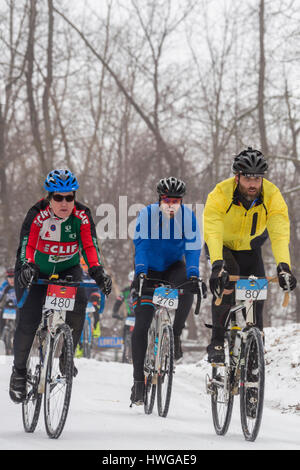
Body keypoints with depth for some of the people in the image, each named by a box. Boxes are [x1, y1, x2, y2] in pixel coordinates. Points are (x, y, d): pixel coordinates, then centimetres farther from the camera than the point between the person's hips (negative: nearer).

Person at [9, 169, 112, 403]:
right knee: (28, 320, -13)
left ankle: (67, 355, -7)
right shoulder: (38, 214, -23)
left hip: (68, 269, 2)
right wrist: (27, 267, -51)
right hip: (36, 270, -2)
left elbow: (90, 246, -25)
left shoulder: (81, 215, -17)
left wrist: (98, 271, -43)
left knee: (79, 302, -27)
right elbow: (27, 245, -31)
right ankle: (19, 371, 8)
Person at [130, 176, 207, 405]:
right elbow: (141, 245, -24)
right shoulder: (147, 214, -19)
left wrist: (193, 275, -36)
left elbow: (193, 247, -22)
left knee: (187, 289, -34)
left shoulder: (188, 216, -16)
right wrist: (140, 273, -39)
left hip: (174, 266, 1)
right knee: (141, 324, -11)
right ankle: (138, 380, -6)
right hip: (150, 270, -1)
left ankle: (175, 335, -11)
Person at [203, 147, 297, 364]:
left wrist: (283, 266, -53)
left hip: (250, 248, 3)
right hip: (223, 246, -3)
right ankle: (217, 341, -21)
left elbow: (280, 233, -37)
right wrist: (217, 265, -60)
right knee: (228, 275, -30)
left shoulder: (272, 195, -27)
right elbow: (213, 232, -45)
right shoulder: (220, 194, -33)